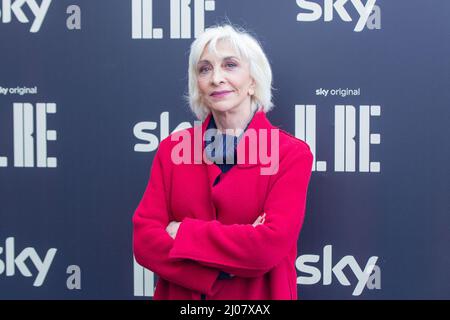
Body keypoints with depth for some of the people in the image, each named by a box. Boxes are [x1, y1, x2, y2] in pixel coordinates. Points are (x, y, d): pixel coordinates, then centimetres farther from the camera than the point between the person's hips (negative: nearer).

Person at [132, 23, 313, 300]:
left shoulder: (291, 153, -10)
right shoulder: (172, 148, -2)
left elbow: (271, 244, -21)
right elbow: (145, 240, -9)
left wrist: (184, 233, -14)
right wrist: (222, 269, -21)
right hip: (179, 294, 2)